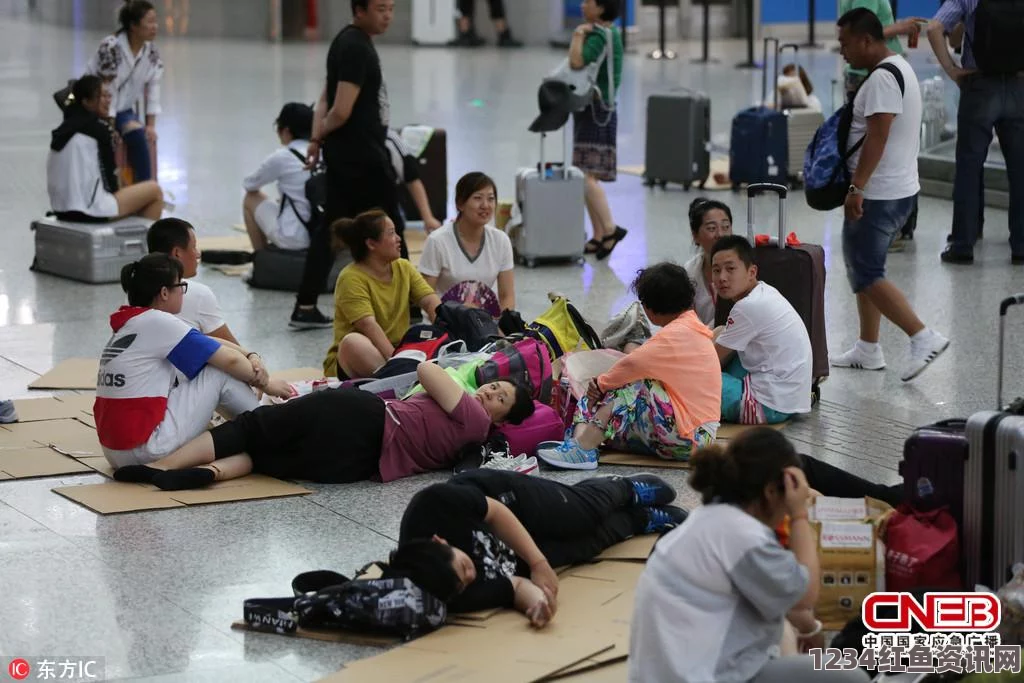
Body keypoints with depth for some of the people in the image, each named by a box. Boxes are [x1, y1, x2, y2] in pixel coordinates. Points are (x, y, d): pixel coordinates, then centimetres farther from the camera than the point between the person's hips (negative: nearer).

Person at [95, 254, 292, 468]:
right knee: (221, 372, -1)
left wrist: (252, 358, 1)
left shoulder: (127, 324, 13)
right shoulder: (158, 323, -12)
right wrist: (265, 383, 9)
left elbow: (216, 345, 15)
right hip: (148, 450, -9)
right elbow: (231, 361, -7)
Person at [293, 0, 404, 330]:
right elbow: (341, 111, -22)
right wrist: (322, 135, -4)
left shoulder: (351, 42, 14)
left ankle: (305, 308, 11)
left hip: (345, 154, 10)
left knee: (332, 228, 10)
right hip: (361, 154, -10)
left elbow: (327, 99, 15)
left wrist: (317, 137, 5)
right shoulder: (356, 48, -18)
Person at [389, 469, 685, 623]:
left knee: (592, 508, 22)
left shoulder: (435, 505, -42)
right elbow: (514, 585, -31)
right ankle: (646, 519, 49)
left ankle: (631, 490, 59)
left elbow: (497, 511, -26)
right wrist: (535, 600, -52)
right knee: (592, 540, 15)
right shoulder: (457, 598, -43)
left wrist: (538, 563, -28)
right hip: (515, 560, -1)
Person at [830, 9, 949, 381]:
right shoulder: (899, 68, 15)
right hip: (900, 188, 11)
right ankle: (867, 350, 21)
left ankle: (924, 337, -11)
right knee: (863, 268, 16)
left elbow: (877, 135, -26)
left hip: (879, 195, -11)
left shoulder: (882, 78, -19)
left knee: (866, 275, -7)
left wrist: (856, 188, -25)